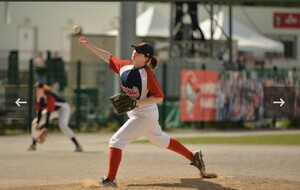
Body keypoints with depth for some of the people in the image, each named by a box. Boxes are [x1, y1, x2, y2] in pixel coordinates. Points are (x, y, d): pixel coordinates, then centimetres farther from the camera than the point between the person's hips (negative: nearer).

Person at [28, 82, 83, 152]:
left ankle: (77, 145, -33)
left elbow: (49, 111, -36)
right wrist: (38, 122, -18)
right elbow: (39, 110, -7)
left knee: (62, 125, -35)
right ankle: (33, 145, 16)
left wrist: (45, 125, -38)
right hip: (53, 111, 8)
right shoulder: (38, 97, -13)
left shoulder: (49, 97, -35)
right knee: (34, 123, 2)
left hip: (63, 108, -8)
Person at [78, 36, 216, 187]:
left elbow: (159, 97, -22)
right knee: (161, 141, 23)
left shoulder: (147, 74, -23)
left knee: (116, 141, -13)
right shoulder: (125, 66, -2)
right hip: (135, 114, 9)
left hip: (145, 116, -9)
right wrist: (89, 45, 5)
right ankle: (193, 157, 36)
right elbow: (109, 58, 10)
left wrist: (137, 102, -30)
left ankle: (110, 179, -12)